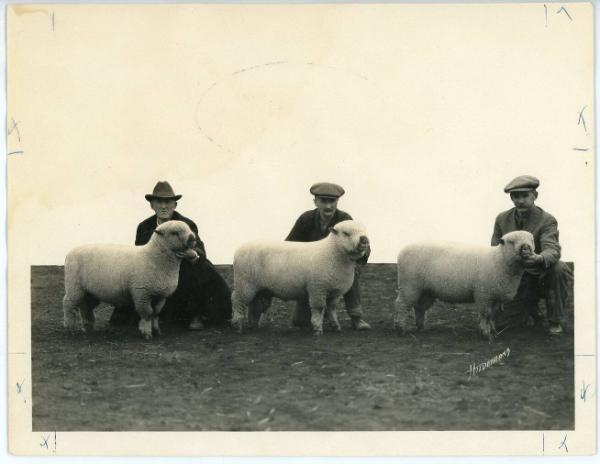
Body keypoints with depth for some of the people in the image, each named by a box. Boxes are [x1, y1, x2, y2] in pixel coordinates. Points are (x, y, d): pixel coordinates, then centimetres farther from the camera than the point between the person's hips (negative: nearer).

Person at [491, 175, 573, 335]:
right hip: (516, 280, 3)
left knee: (559, 268, -36)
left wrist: (539, 258, -53)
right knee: (499, 321, -13)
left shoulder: (546, 220, -12)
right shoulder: (502, 219, 0)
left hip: (542, 277, -3)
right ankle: (531, 311, 22)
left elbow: (553, 250, -29)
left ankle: (555, 321, -15)